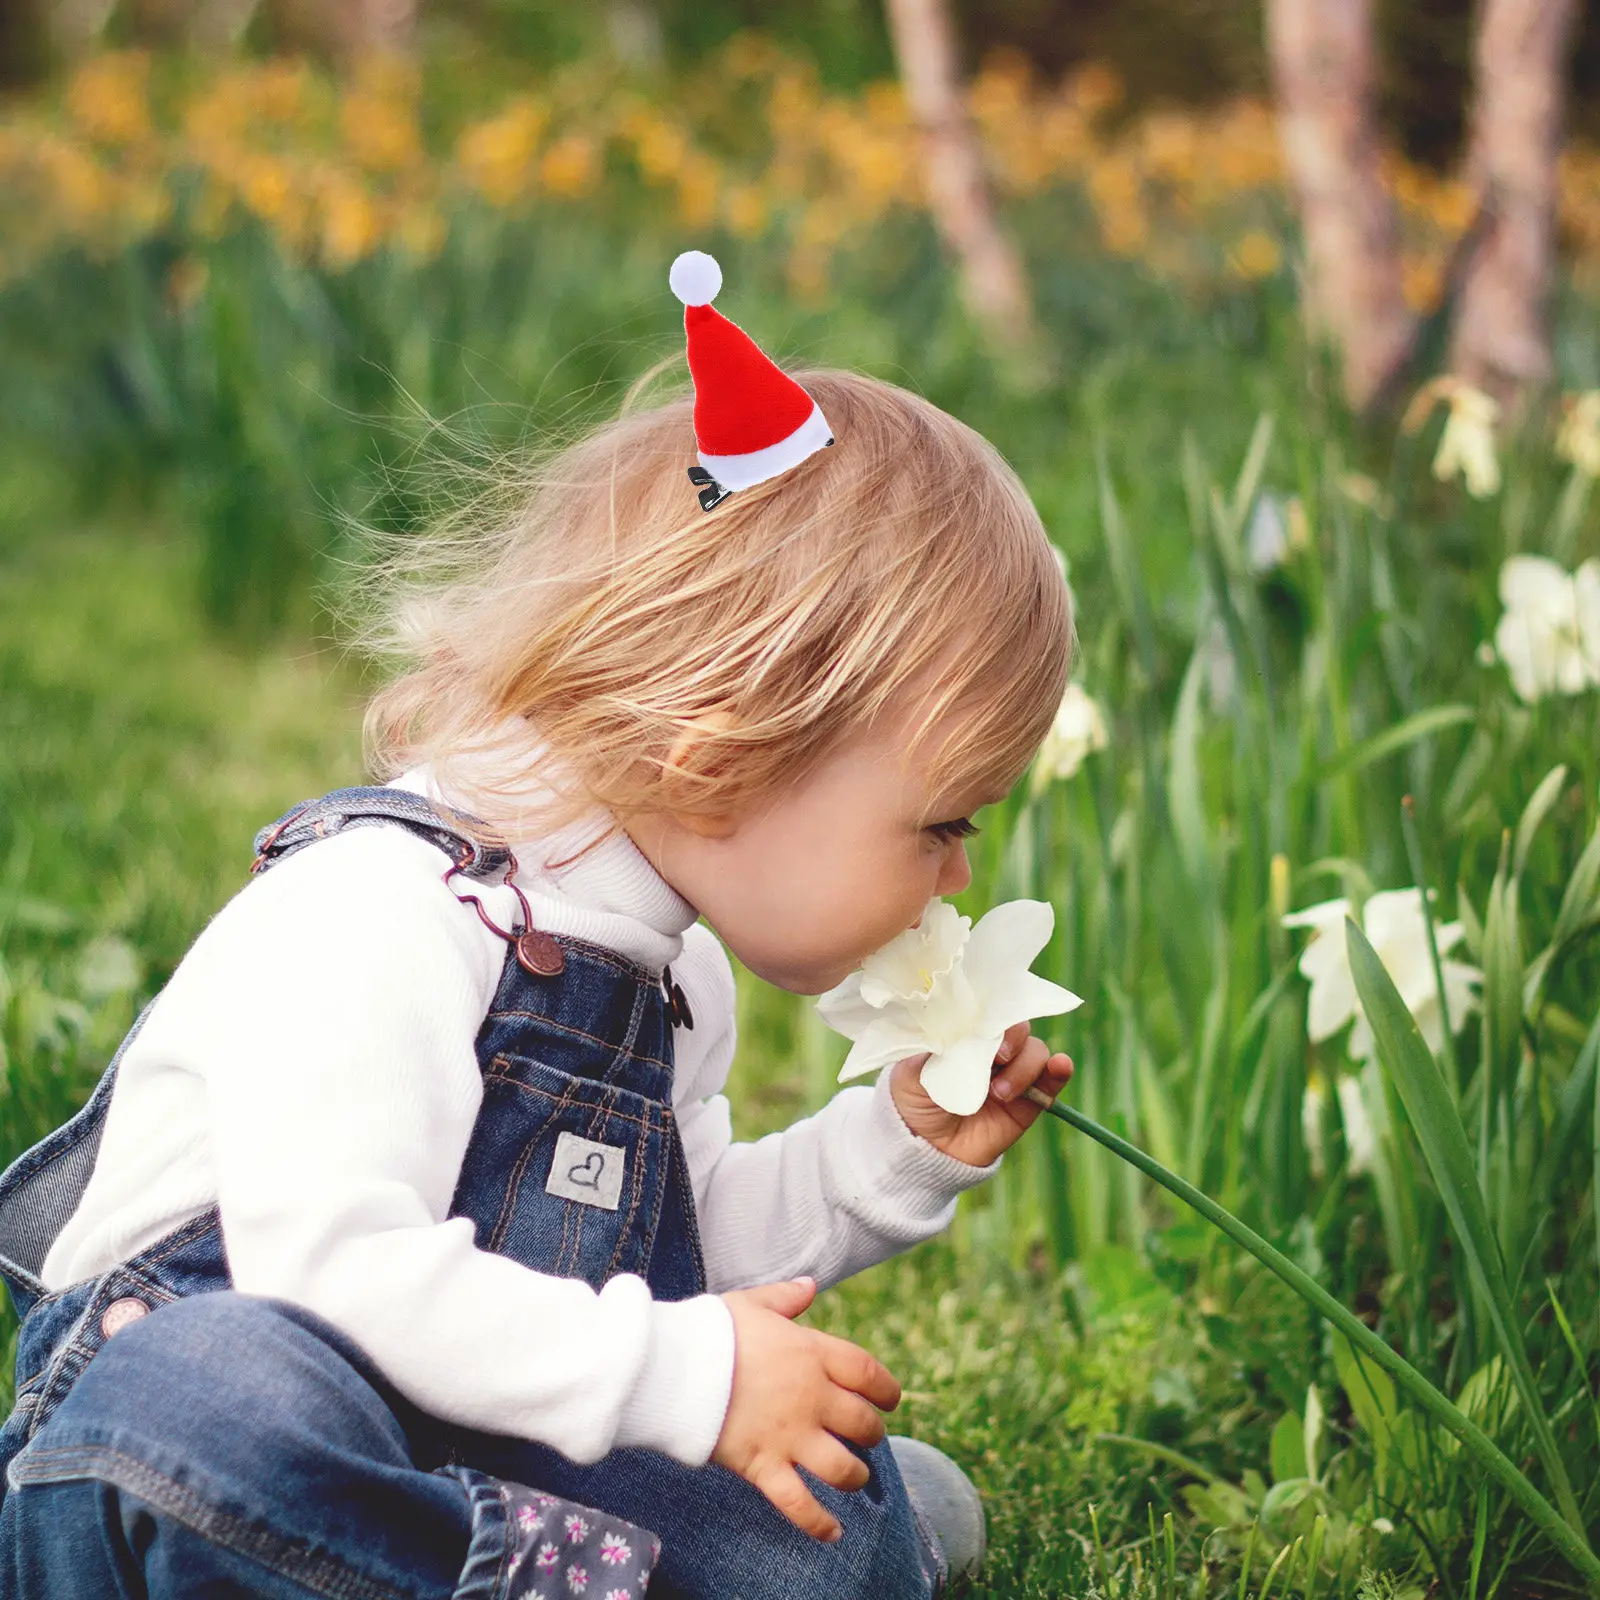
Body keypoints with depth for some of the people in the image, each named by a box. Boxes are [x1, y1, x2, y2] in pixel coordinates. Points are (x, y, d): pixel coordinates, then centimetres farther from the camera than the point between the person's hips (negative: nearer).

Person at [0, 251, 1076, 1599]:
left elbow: (688, 1245, 22)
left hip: (479, 1457, 8)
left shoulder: (670, 968, 10)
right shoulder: (381, 917, -22)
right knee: (224, 1398, -43)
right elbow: (334, 1260, -33)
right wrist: (684, 1376, -29)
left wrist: (898, 1150, 8)